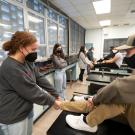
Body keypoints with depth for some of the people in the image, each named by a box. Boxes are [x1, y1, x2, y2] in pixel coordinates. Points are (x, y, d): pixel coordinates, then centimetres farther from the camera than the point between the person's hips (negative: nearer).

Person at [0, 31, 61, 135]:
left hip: (27, 110, 8)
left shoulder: (27, 62, 0)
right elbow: (32, 92, -27)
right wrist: (52, 101, -15)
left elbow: (40, 78, -3)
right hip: (13, 118, -8)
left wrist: (56, 95, -5)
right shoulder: (10, 68, -29)